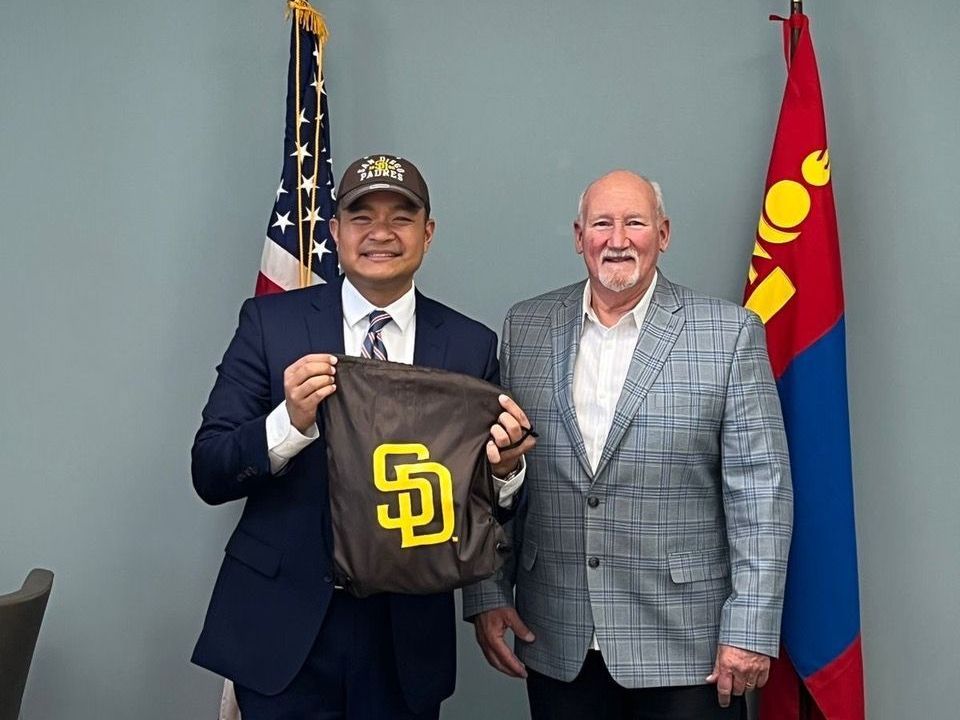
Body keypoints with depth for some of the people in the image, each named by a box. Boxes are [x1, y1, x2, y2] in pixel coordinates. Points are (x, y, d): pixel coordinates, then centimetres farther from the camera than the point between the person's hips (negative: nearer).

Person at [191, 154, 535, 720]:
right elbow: (209, 475, -6)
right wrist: (291, 421, -24)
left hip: (408, 632, 2)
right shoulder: (271, 323, -3)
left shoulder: (470, 344, 0)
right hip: (284, 627, -1)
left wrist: (505, 469, -18)